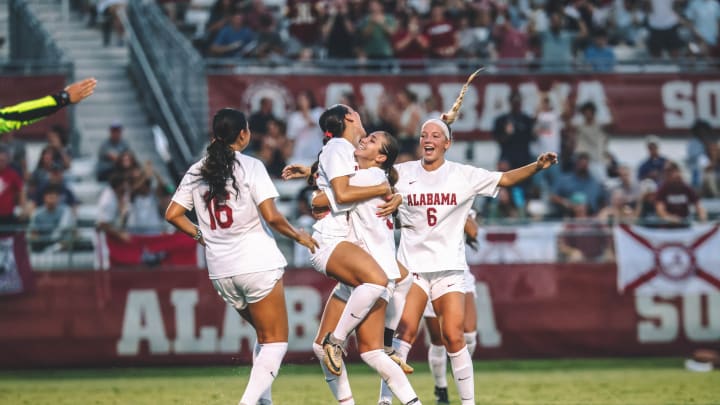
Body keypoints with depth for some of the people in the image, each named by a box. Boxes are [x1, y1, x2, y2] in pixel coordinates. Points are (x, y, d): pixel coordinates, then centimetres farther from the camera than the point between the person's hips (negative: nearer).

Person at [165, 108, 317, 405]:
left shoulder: (198, 171, 7)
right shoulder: (250, 167, -8)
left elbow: (172, 214, 6)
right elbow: (271, 217, -15)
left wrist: (200, 235, 19)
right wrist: (298, 236, 1)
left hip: (220, 271, 6)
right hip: (258, 265, -6)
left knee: (265, 338, 21)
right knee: (276, 342, 0)